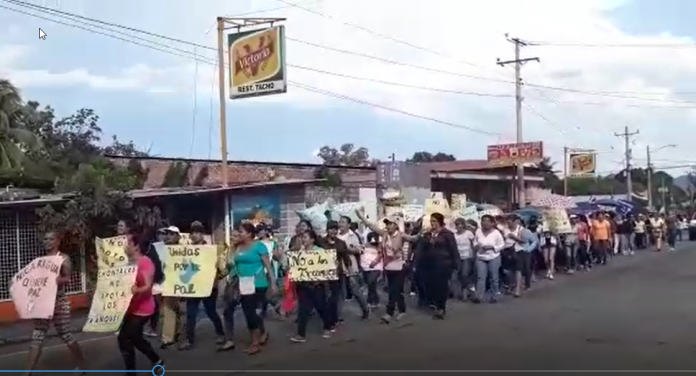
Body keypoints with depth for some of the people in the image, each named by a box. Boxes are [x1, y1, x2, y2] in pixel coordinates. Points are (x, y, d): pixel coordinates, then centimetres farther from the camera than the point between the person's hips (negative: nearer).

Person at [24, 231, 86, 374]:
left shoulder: (64, 258, -2)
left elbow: (67, 279, -13)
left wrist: (56, 280, -34)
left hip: (59, 302, -5)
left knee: (65, 335, 1)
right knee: (37, 338, 0)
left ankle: (81, 366, 18)